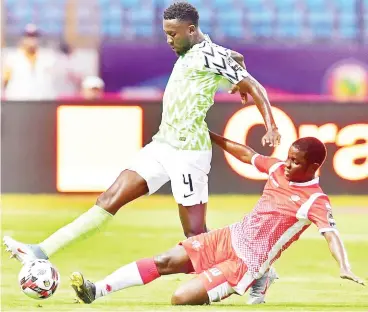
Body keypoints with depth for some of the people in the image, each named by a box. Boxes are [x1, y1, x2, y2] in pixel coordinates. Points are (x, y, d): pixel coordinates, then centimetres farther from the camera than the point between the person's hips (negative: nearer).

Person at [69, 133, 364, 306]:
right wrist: (210, 136, 23)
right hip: (230, 237, 7)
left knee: (181, 298, -19)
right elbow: (246, 154, 19)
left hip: (248, 263, -7)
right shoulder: (278, 169, 4)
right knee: (164, 261, -4)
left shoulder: (315, 202, -18)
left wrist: (344, 267, -49)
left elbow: (331, 233, -31)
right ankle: (97, 290, -5)